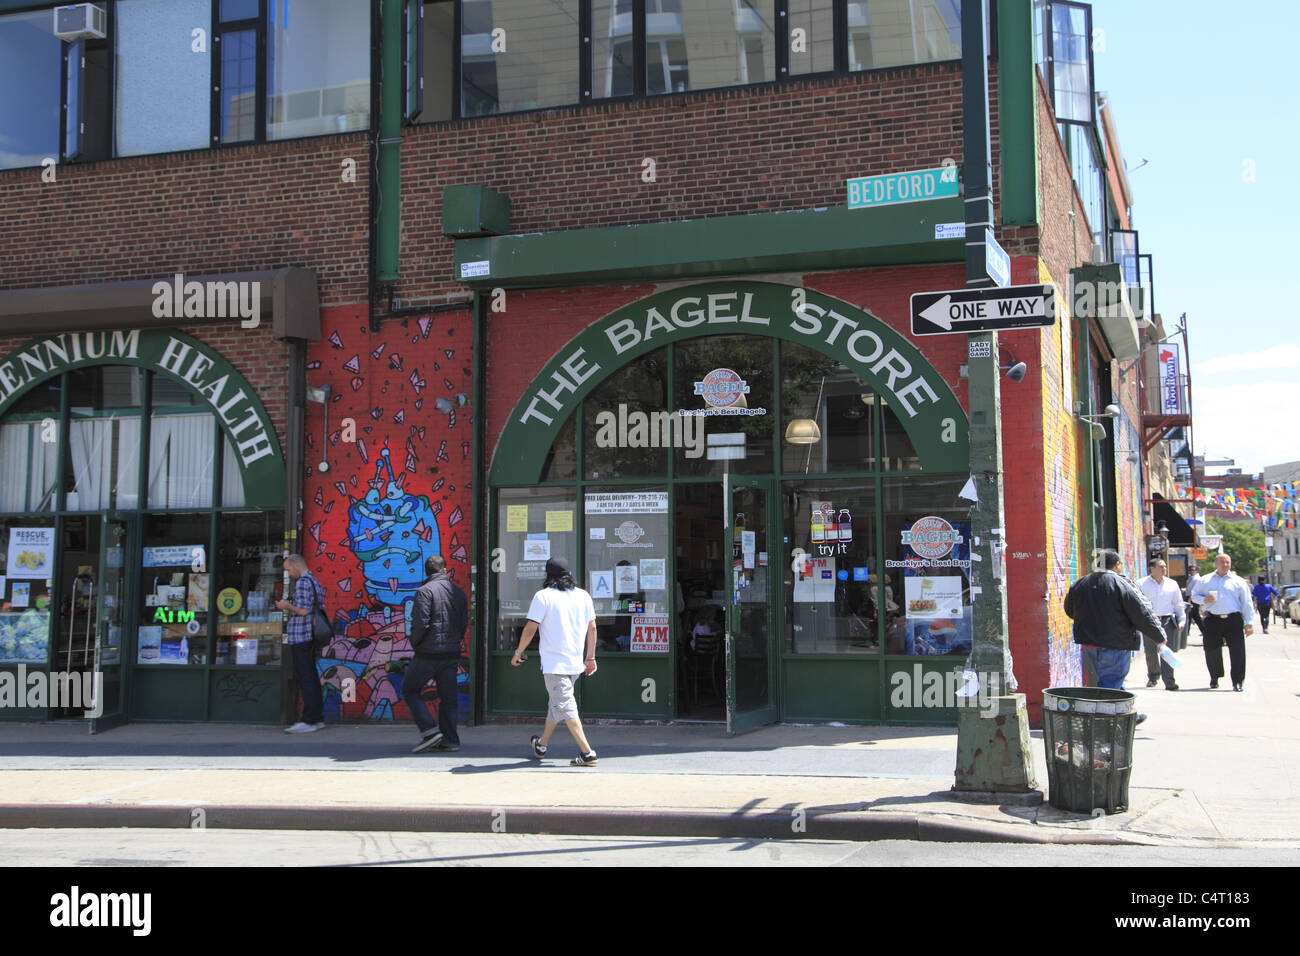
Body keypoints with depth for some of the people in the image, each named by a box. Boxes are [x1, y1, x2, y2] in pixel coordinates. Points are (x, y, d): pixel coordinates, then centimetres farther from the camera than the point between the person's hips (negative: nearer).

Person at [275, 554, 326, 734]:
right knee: (311, 677, 12)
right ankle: (318, 718, 14)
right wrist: (289, 609, 22)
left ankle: (308, 720, -9)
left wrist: (287, 606, -2)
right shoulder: (314, 581, 18)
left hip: (300, 638, -10)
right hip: (311, 637, 10)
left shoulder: (302, 582, -12)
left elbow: (303, 610, -20)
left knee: (304, 678, -9)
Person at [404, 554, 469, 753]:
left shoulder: (425, 591, -11)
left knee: (409, 690, 8)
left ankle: (429, 731, -3)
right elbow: (464, 623, 12)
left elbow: (420, 623, -19)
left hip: (428, 654, -6)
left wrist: (415, 643, -2)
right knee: (448, 696, 10)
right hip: (452, 653, 6)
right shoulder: (459, 593, 9)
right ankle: (449, 739, 10)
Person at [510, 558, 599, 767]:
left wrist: (518, 653, 4)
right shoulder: (583, 595, 8)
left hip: (554, 662, -6)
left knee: (565, 707, -7)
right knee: (556, 704, 22)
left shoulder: (543, 596, -9)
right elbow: (592, 627, 11)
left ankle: (587, 752, -16)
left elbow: (530, 629, -10)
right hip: (576, 662, 7)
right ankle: (541, 745, 38)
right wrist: (590, 658, 18)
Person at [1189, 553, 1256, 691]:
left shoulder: (1238, 581, 11)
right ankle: (1214, 678, 23)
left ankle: (1237, 681, -1)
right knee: (1212, 650, 5)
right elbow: (1194, 595, 17)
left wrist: (1249, 623, 1)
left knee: (1237, 651, -8)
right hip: (1212, 620, 1)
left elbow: (1247, 603, 9)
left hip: (1233, 619, -1)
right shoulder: (1204, 580, 14)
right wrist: (1204, 599, -6)